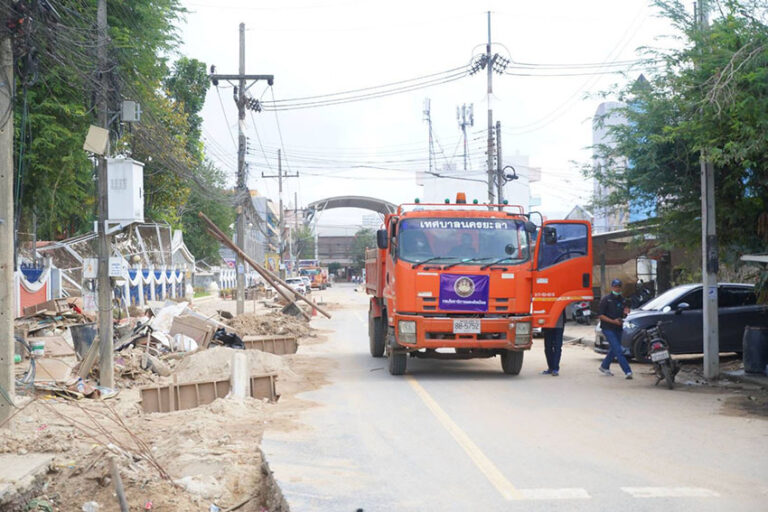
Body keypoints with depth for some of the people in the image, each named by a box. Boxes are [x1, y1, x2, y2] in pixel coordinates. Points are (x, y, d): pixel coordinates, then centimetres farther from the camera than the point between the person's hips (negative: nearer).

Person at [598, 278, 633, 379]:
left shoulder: (622, 300, 11)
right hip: (608, 328, -7)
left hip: (618, 328, 7)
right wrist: (613, 321, -20)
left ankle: (604, 367, 36)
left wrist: (626, 311, -2)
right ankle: (627, 371, -20)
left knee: (614, 350, 16)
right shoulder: (606, 299, -8)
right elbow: (600, 315, -11)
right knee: (618, 350, -14)